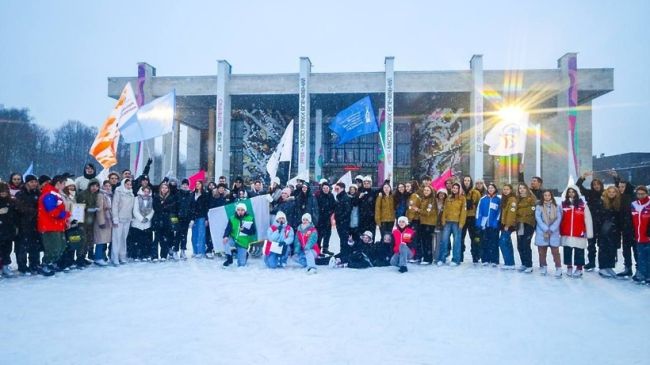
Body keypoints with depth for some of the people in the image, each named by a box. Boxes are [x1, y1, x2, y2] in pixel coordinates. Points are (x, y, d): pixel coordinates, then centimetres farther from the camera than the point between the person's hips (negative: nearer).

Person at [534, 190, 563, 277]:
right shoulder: (539, 206, 3)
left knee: (555, 251, -5)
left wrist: (551, 229, -11)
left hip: (554, 232, 0)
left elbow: (558, 218, -1)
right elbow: (538, 218, -5)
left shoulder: (556, 207, 6)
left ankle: (558, 268, -1)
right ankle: (543, 267, 19)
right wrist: (546, 229, -13)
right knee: (542, 251, 7)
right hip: (542, 232, 0)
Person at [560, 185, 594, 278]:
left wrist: (589, 233, -5)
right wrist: (559, 231, 6)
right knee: (567, 251, 11)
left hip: (579, 234, -3)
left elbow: (588, 219, -3)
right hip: (566, 234, 3)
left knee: (579, 252, 4)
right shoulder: (563, 205, 4)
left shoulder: (583, 205, -3)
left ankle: (579, 268, 15)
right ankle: (569, 267, 24)